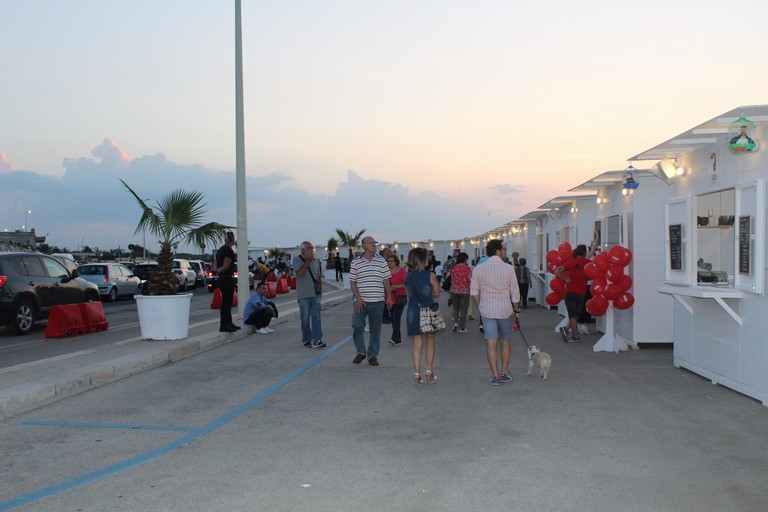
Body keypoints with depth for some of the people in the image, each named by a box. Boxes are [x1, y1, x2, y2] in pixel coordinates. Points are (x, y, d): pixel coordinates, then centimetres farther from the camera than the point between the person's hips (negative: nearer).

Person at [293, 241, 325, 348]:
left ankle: (317, 340, -6)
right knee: (305, 318, 3)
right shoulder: (297, 260, -3)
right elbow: (300, 273, -18)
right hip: (304, 294, -3)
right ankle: (306, 340, 14)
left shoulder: (316, 261, 11)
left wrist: (320, 289, 11)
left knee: (316, 317, -4)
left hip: (315, 293, 3)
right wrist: (308, 260, -15)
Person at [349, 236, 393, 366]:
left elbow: (386, 281, 10)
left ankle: (373, 355, 15)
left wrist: (389, 296, 4)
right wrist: (358, 298, -7)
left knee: (375, 329, 4)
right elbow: (352, 282, 3)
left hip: (377, 301, 1)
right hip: (361, 301, -1)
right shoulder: (355, 262, 3)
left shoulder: (381, 261, 7)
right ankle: (361, 352, 15)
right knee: (357, 326, -5)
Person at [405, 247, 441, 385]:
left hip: (413, 312, 2)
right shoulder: (430, 276, -9)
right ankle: (429, 373, 13)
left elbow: (409, 295, 8)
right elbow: (437, 293, 0)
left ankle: (417, 374, 4)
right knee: (430, 343, 12)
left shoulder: (408, 277, 0)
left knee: (417, 344, 8)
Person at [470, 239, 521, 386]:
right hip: (505, 310, -1)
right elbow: (515, 293, -3)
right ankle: (504, 373, 20)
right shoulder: (509, 269, -8)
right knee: (506, 342, 15)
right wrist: (516, 310, 9)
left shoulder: (478, 269, -2)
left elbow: (474, 292, 1)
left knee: (491, 343, 2)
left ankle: (495, 376, 3)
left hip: (486, 311, 1)